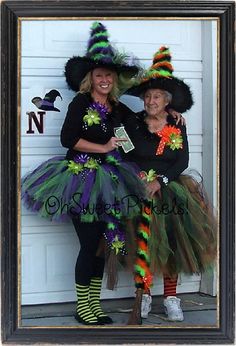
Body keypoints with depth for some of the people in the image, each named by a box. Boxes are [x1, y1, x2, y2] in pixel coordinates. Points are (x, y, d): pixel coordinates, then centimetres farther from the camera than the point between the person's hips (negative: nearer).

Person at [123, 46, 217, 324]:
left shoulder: (177, 127, 6)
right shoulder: (133, 123, 3)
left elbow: (182, 161, 0)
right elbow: (126, 156, 3)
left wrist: (160, 180, -11)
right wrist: (139, 177, -12)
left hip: (170, 188, 2)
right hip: (140, 186, -1)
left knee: (173, 238, -7)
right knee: (143, 235, -17)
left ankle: (170, 296, 4)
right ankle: (142, 296, -9)